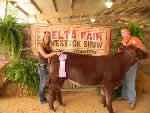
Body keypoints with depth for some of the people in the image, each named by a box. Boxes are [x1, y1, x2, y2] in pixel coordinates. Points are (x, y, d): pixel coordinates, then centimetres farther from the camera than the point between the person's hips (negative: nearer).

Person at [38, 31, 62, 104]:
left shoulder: (49, 46, 9)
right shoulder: (40, 46, -11)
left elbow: (51, 56, 7)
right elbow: (45, 56, -23)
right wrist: (55, 53, -29)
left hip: (50, 66, 6)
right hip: (43, 67, -6)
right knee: (43, 84, 7)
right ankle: (42, 99, 24)